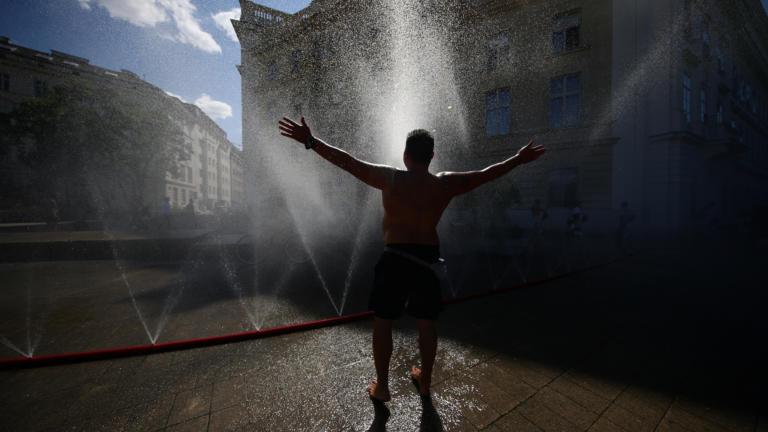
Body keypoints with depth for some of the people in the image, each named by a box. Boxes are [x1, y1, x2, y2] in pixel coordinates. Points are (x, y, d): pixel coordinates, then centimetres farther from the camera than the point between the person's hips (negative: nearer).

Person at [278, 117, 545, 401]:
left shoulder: (390, 178, -8)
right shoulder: (445, 184, -1)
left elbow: (346, 161, -8)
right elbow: (486, 174, 10)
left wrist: (310, 141, -1)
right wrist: (518, 160, 25)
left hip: (395, 259, -3)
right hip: (428, 259, 3)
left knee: (382, 322, 12)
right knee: (426, 323, 17)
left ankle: (381, 387, 22)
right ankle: (425, 381, 34)